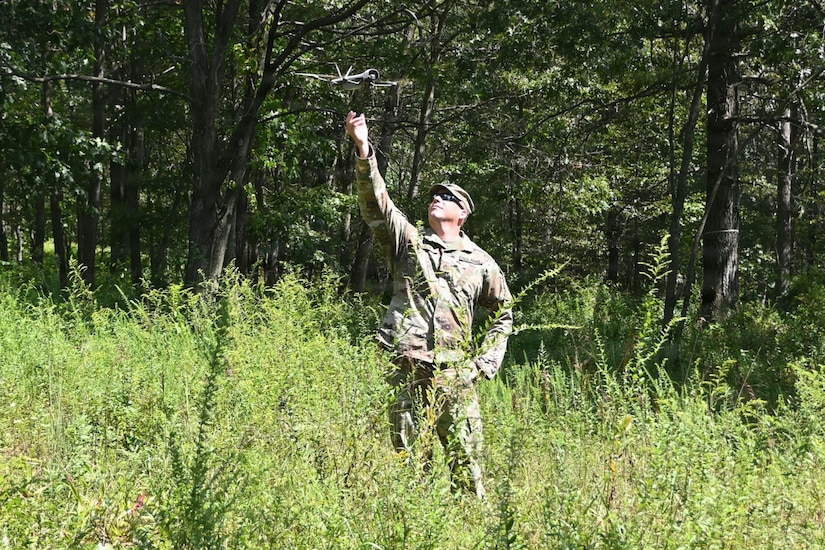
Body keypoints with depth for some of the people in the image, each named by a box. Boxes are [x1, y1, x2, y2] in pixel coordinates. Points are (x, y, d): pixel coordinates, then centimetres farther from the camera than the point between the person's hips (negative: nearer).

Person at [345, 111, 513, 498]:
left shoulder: (481, 263, 13)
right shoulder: (408, 242, 10)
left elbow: (502, 313, 23)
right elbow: (375, 202, -4)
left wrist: (486, 361, 11)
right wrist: (363, 150, -17)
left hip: (456, 377, 1)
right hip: (408, 373, 0)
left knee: (466, 458, -1)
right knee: (409, 459, 3)